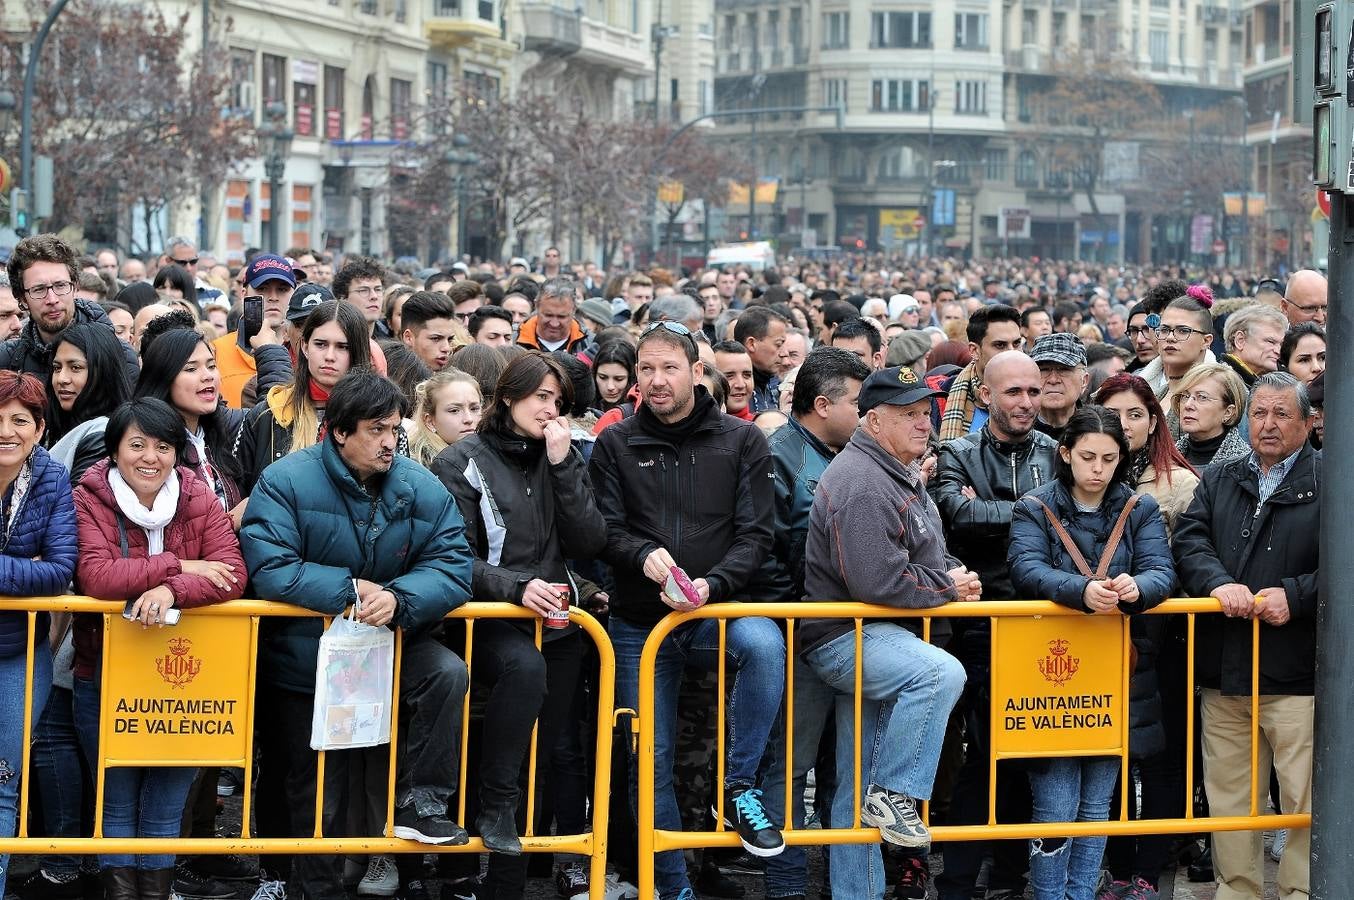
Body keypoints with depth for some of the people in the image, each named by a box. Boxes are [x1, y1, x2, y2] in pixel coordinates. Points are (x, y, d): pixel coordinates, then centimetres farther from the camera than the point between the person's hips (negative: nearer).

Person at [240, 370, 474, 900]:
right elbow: (267, 568, -26)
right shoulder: (288, 481, -16)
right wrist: (350, 589, -28)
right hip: (305, 658, -2)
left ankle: (420, 802, -14)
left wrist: (398, 598, -33)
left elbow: (453, 567, -15)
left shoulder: (420, 489, -7)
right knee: (318, 796, 6)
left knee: (448, 672, -28)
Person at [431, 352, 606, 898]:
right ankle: (495, 805, -25)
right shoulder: (462, 463, 0)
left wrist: (563, 465, -6)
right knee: (525, 665, -37)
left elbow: (590, 543, 0)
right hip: (490, 622, -5)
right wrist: (517, 586, -23)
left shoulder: (562, 460, 13)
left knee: (545, 760, 0)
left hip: (557, 621, 5)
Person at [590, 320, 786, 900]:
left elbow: (755, 534, -4)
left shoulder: (741, 441, 2)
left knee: (764, 644, -35)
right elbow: (605, 530, 1)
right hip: (639, 622, 2)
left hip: (717, 612, -1)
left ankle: (739, 788, -20)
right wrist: (643, 555, -21)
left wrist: (712, 584, -21)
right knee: (652, 759, 2)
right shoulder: (615, 444, 5)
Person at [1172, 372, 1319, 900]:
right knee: (1228, 797, 10)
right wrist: (1218, 583, -16)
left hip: (1298, 676, -4)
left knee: (1305, 799, -3)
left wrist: (1296, 594, -16)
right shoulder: (1218, 482, 17)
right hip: (1224, 673, 5)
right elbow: (1189, 541, 3)